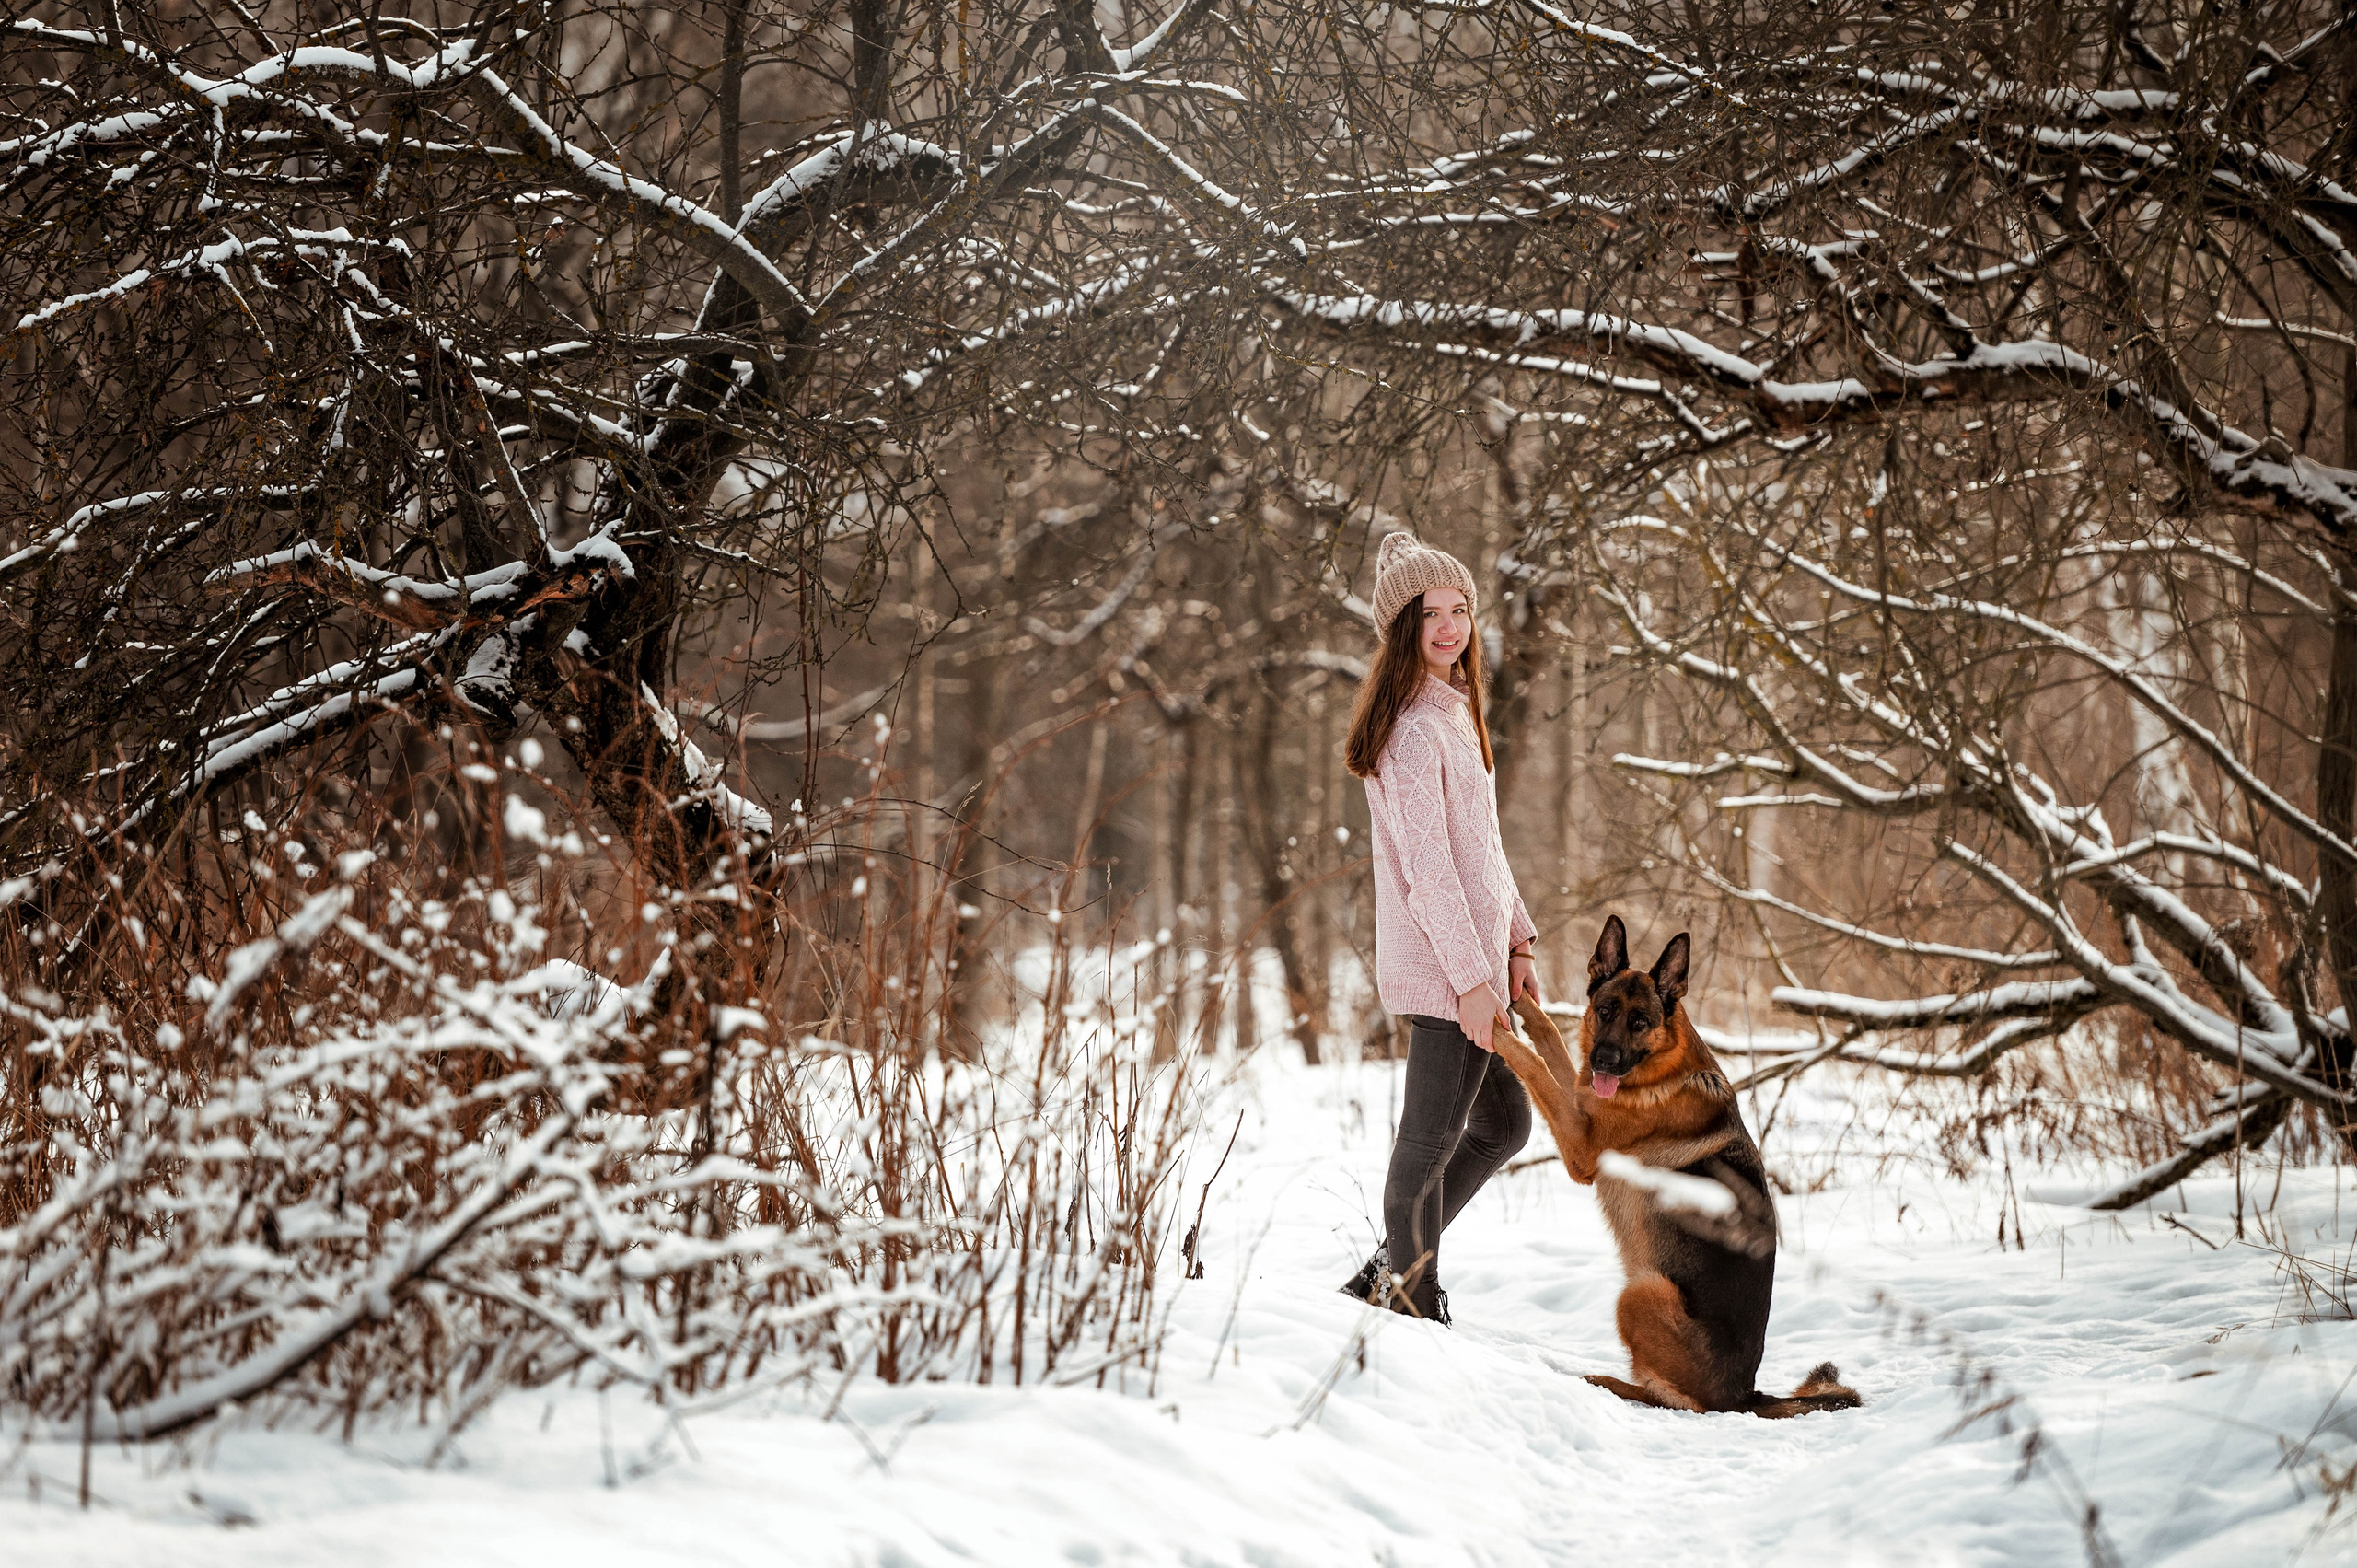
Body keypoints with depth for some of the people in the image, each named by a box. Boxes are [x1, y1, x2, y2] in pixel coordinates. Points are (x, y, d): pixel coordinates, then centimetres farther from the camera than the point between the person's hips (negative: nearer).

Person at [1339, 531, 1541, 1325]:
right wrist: (1473, 976, -20)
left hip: (1473, 956, 11)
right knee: (1431, 1140, -1)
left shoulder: (1453, 711, 15)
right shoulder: (1413, 727, -16)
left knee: (1503, 1122, 20)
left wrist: (1515, 945, 17)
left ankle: (1389, 1276, 27)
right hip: (1442, 965, -11)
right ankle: (1412, 1302, 12)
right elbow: (1426, 865, -20)